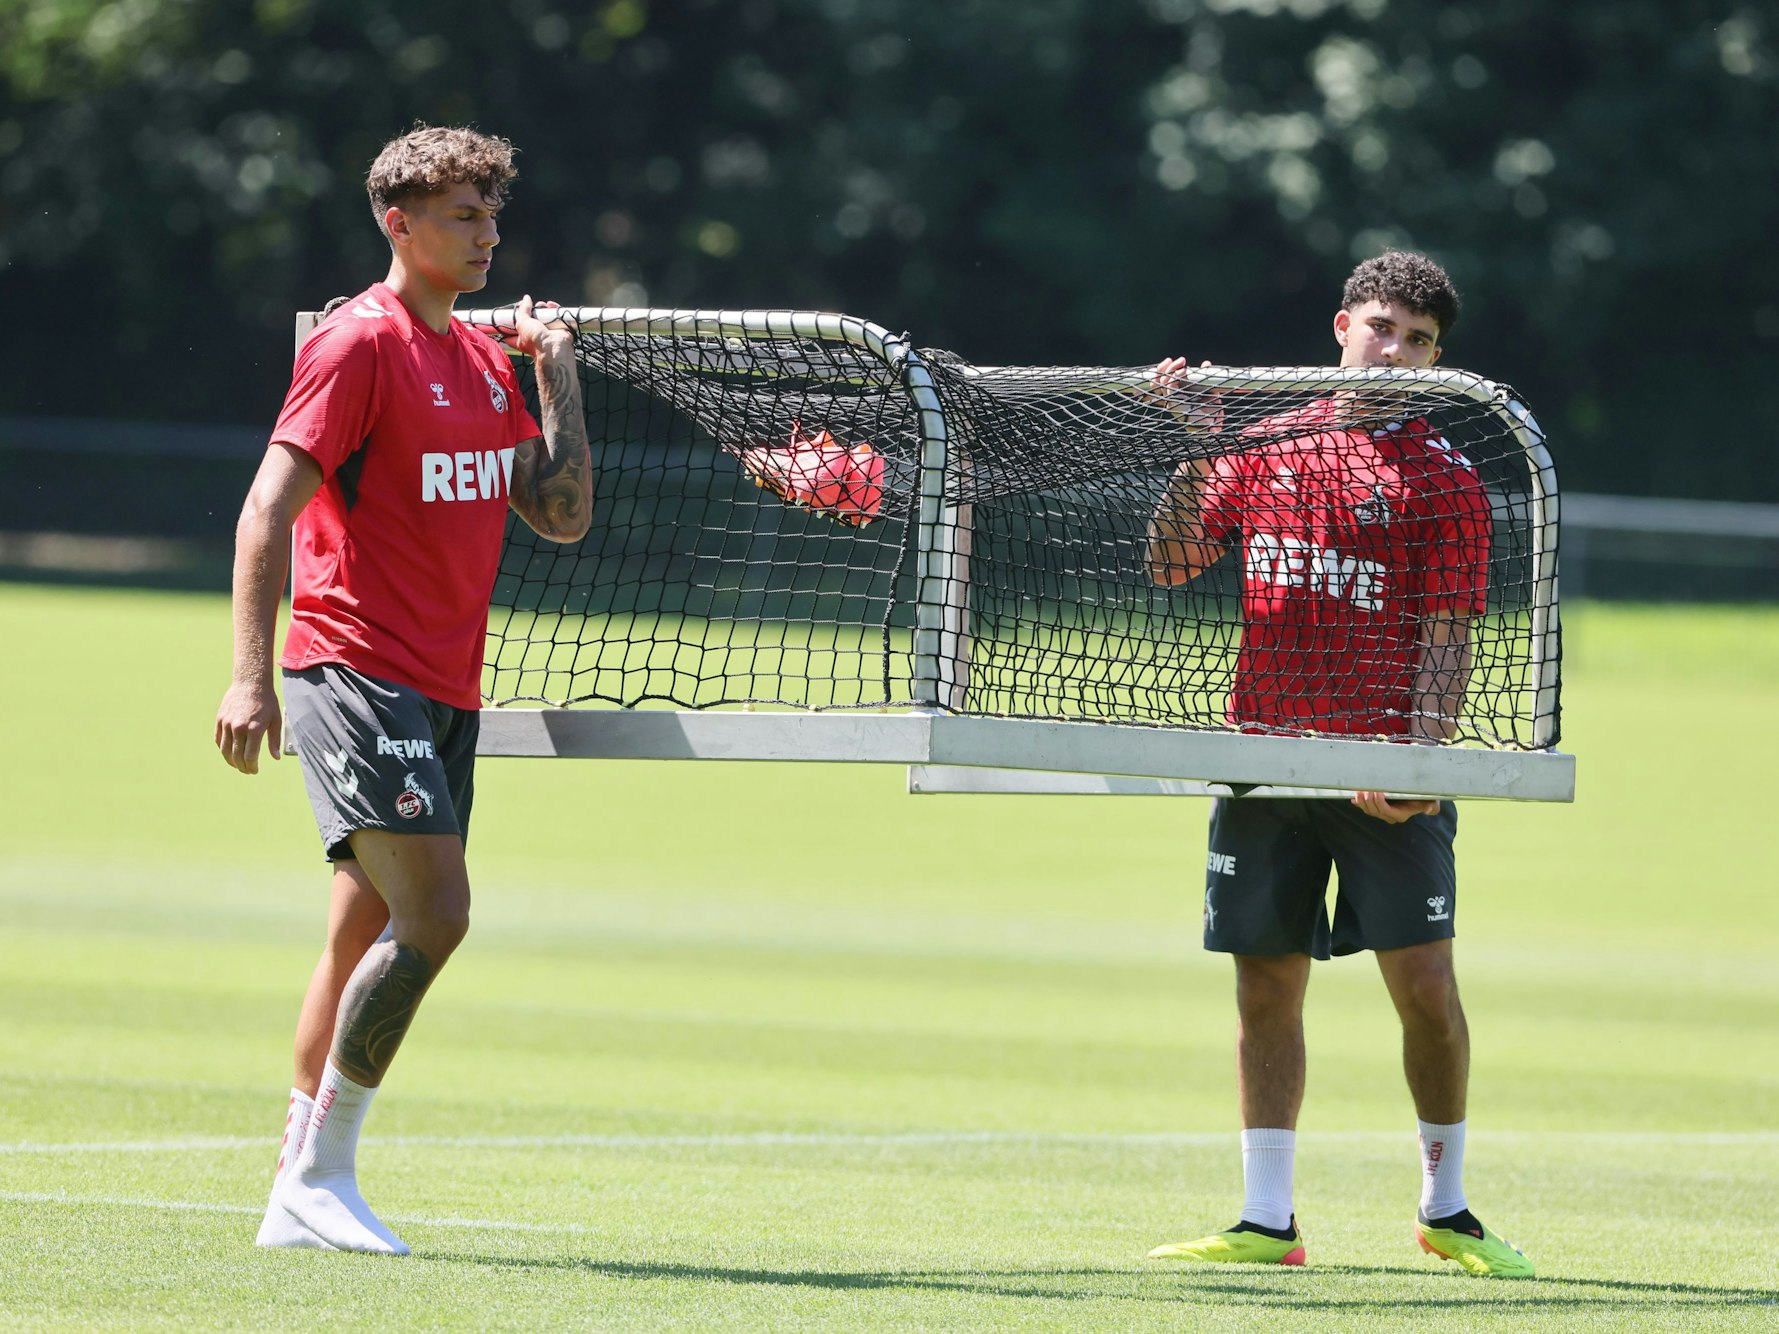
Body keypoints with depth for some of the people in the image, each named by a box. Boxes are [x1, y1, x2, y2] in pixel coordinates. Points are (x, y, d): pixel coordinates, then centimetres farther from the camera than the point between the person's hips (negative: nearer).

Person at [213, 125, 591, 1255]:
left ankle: (302, 1196, 12)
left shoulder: (485, 359, 15)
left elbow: (562, 515, 16)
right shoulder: (361, 345, -9)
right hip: (356, 672, -8)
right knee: (435, 914, -17)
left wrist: (558, 375, 9)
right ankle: (324, 1169, -8)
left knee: (370, 933, 8)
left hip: (444, 693, 8)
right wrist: (251, 675, -20)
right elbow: (269, 506, -13)